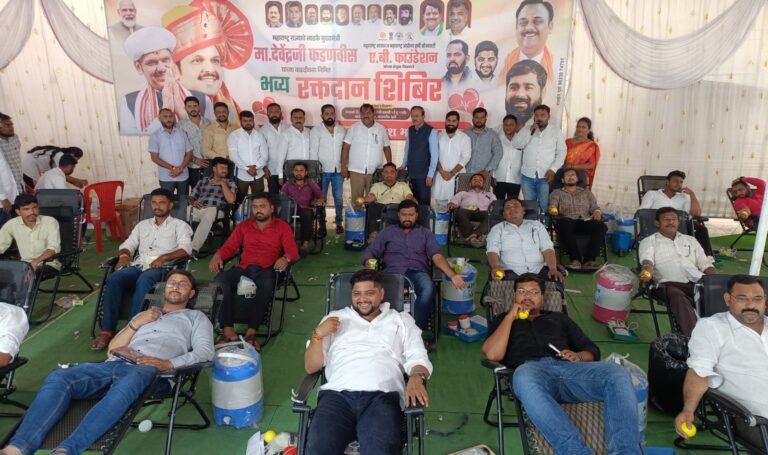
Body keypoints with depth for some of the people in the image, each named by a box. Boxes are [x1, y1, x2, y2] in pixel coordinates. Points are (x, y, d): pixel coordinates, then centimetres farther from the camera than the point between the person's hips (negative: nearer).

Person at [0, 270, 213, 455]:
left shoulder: (196, 317, 23)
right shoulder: (143, 315, 36)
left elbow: (205, 351, 4)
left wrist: (170, 363, -11)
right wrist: (136, 324, 11)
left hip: (150, 370, -4)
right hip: (115, 364, 5)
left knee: (123, 387, -41)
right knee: (58, 378, -24)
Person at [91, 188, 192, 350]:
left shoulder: (179, 225, 13)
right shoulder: (142, 224, 28)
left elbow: (186, 249, -4)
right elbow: (127, 245, 20)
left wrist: (164, 257, -20)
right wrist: (124, 255, -4)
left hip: (161, 268, -4)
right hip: (138, 266, 4)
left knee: (143, 281, -38)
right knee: (113, 279, -27)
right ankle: (107, 330, -29)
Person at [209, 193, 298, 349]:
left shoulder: (282, 227, 12)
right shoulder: (244, 226, 23)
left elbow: (292, 250, 0)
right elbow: (230, 246, 16)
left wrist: (285, 258, -24)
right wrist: (217, 255, -6)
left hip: (266, 270, -3)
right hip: (243, 269, 3)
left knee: (268, 285, -38)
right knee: (219, 279, -28)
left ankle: (251, 332, -39)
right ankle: (228, 330, -34)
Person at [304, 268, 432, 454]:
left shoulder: (401, 320, 22)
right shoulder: (335, 318, 23)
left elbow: (418, 358, 10)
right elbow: (311, 367, 19)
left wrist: (416, 378, -13)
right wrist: (318, 334, 1)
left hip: (382, 396, -1)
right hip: (337, 394, 1)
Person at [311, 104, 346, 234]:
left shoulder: (342, 130, 9)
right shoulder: (316, 131, -1)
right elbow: (313, 151, -5)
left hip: (338, 170, 2)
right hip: (323, 170, -2)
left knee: (339, 198, 5)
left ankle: (339, 222, 17)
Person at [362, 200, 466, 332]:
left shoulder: (426, 233, 23)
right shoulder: (387, 232, 24)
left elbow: (437, 257, 10)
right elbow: (370, 252, 16)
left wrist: (452, 275, -9)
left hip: (418, 272, 1)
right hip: (393, 272, 0)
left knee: (428, 290, -37)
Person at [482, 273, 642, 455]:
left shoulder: (558, 317, 34)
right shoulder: (503, 320, 26)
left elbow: (593, 350, 26)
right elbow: (492, 354, 6)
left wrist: (578, 356, 3)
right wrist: (510, 317, 8)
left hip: (567, 367, 3)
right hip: (531, 370, -3)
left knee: (617, 373, -27)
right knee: (524, 378, -42)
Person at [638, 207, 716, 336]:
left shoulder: (690, 240, 31)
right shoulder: (649, 241, 18)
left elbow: (705, 264, 24)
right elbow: (647, 261, -1)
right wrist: (647, 272, -27)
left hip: (698, 282, 4)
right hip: (670, 284, -4)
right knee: (678, 296, -38)